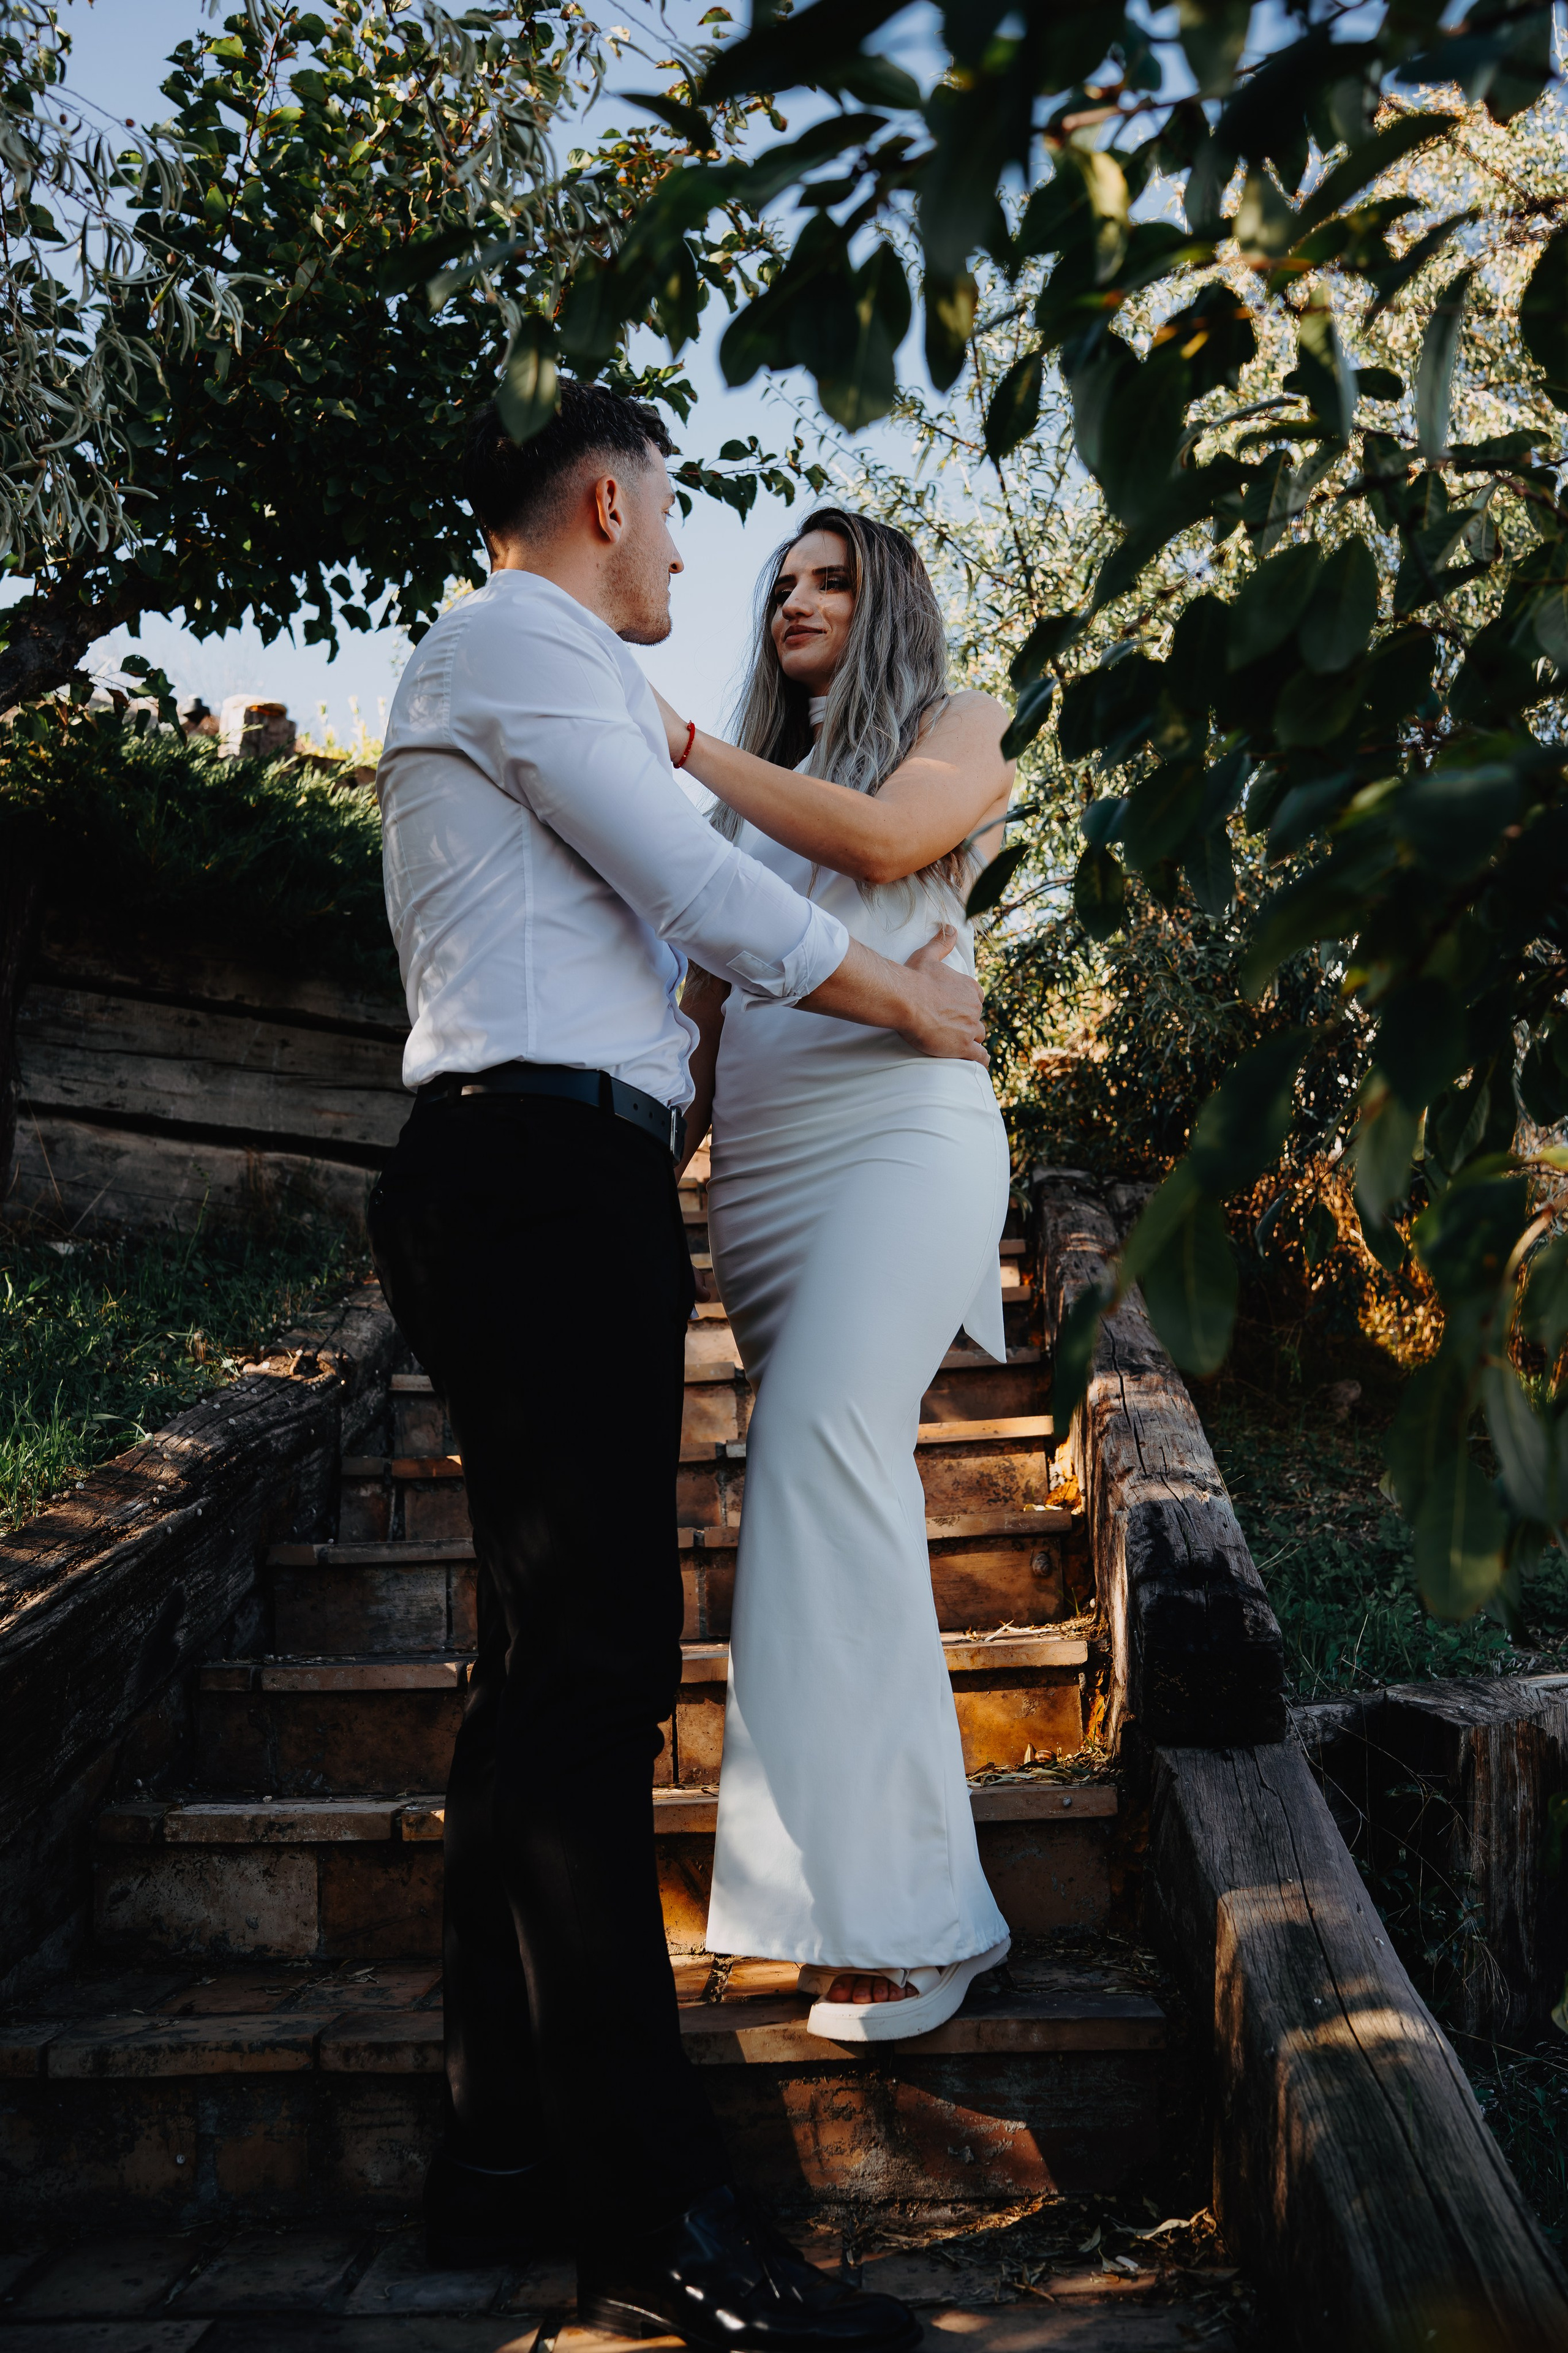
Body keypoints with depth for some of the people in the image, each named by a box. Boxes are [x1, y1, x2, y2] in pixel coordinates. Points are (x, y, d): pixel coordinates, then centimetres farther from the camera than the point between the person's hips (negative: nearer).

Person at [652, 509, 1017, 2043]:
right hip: (758, 1164, 6)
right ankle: (902, 1901, 5)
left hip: (895, 1133, -5)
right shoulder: (752, 793, 27)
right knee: (826, 1476, 0)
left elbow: (883, 837, -9)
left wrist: (684, 747, -6)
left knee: (824, 1455, -22)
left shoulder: (958, 727, 14)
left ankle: (902, 1908, -19)